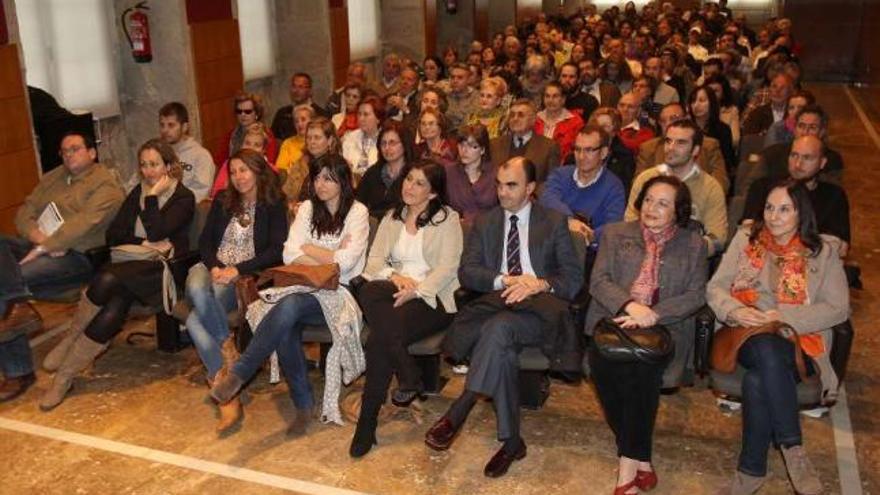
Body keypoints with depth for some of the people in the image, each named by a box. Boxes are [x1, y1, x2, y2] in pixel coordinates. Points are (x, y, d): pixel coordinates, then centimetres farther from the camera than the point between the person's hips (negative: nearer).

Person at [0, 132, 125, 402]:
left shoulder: (106, 185, -3)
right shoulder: (52, 178, 21)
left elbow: (84, 223, -17)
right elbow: (25, 212, 12)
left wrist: (43, 248, -22)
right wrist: (38, 237, -10)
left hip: (78, 255, -7)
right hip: (38, 246, 7)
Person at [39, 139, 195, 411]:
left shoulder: (184, 197, 1)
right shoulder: (138, 192, 17)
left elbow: (157, 232, -14)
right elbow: (113, 235, 10)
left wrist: (153, 196, -8)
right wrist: (145, 243, -6)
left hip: (162, 268, -4)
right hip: (133, 263, 5)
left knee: (109, 278, -32)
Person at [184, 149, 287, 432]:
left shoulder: (274, 206, 5)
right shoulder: (223, 201, 20)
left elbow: (276, 251, -5)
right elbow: (205, 240, 13)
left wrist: (237, 270, -15)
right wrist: (214, 266, -8)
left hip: (245, 276, -4)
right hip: (212, 267, 4)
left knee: (196, 319, -31)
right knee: (197, 290, -35)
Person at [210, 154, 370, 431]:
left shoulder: (357, 212, 1)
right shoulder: (308, 208, 15)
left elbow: (345, 262, -13)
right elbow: (290, 256, 3)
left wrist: (307, 248, -1)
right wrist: (331, 258, -9)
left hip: (339, 294, -4)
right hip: (305, 288, 4)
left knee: (289, 306, -35)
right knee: (285, 328, -30)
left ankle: (238, 373, -27)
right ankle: (304, 405, -18)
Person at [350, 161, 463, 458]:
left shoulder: (447, 219, 6)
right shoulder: (392, 218, 21)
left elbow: (447, 268, -6)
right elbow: (374, 261, 11)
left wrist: (415, 291, -20)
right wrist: (395, 276, -12)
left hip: (432, 298, -4)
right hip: (395, 290, 5)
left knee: (380, 336, -31)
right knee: (368, 291, -33)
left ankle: (367, 423, -16)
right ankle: (410, 379, -25)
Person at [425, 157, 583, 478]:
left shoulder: (554, 222, 12)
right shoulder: (484, 223, 18)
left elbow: (574, 278, 5)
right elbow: (466, 272, 6)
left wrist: (540, 284, -15)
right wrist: (505, 280, -12)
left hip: (540, 310, -2)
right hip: (495, 304, 2)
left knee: (499, 326, -36)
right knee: (501, 346, -33)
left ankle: (456, 415, -34)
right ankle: (511, 441, -22)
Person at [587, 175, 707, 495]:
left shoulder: (693, 244, 14)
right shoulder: (615, 234, 16)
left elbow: (696, 295, 4)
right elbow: (598, 280, 4)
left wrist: (653, 315, -13)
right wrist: (630, 305, -15)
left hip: (664, 326, -1)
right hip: (614, 318, 1)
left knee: (644, 363, -34)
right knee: (605, 361, -31)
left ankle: (629, 461, -22)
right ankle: (641, 459, -18)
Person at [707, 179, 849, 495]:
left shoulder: (823, 250, 8)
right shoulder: (746, 239, 13)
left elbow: (838, 308, 1)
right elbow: (715, 288, 8)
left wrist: (785, 317, -13)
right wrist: (735, 311, -14)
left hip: (799, 342, -1)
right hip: (747, 338, 1)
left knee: (758, 379, -36)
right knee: (766, 349, -38)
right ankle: (793, 450, -29)